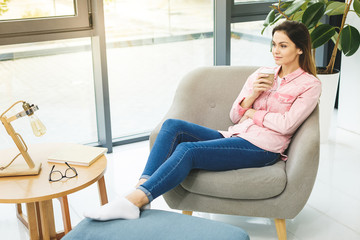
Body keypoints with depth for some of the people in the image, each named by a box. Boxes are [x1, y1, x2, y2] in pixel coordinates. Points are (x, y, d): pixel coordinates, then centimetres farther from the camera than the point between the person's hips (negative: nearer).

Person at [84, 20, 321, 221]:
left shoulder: (310, 85, 4)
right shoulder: (261, 74, 21)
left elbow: (287, 124, -10)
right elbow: (235, 115, 16)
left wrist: (253, 113, 1)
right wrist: (251, 96, -3)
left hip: (261, 148, -6)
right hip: (234, 137, 7)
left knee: (188, 150, -30)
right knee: (173, 126, -18)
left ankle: (134, 202, -37)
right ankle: (142, 186, -30)